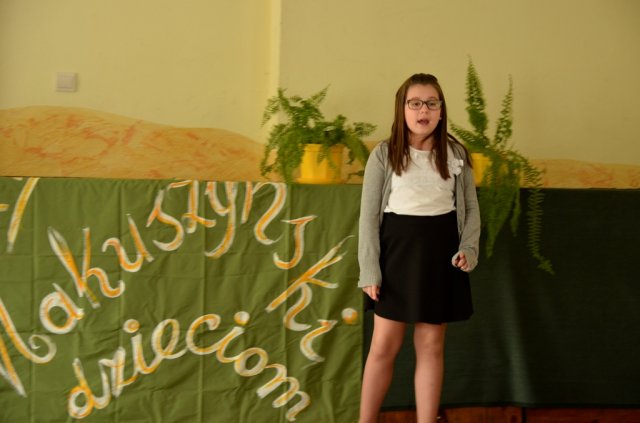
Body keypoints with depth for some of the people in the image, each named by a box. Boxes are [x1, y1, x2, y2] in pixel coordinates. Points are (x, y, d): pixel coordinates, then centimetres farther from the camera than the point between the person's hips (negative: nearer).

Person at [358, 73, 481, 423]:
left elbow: (471, 208, 10)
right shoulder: (384, 154, -2)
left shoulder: (457, 154, 5)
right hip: (397, 250, -2)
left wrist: (469, 249, -7)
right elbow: (369, 215, -3)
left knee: (431, 346, 7)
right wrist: (369, 270, -9)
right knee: (384, 346, 3)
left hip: (440, 253, 2)